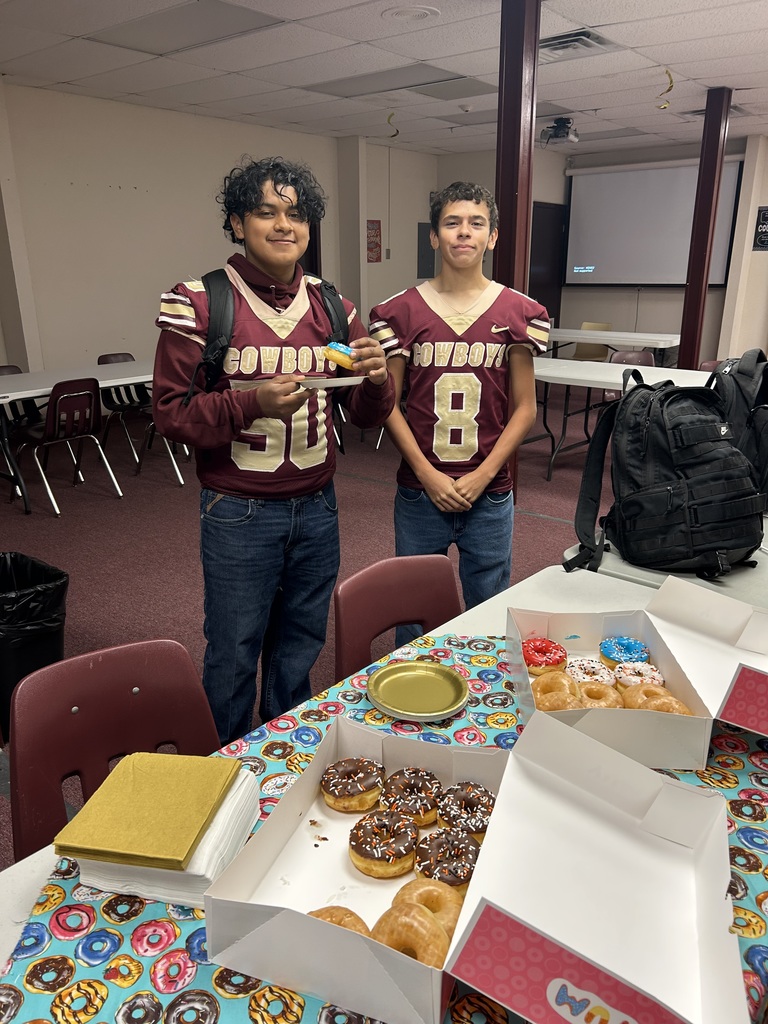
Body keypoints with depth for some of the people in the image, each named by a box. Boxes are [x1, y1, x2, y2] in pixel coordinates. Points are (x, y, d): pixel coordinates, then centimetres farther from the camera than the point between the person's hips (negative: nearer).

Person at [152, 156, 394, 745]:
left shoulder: (330, 304, 5)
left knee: (299, 651, 19)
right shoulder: (199, 303, -8)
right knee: (233, 658, 10)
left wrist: (376, 379, -16)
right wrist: (254, 402, -25)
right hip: (239, 514, -4)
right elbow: (171, 413, -10)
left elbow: (367, 415, 8)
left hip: (317, 508, 4)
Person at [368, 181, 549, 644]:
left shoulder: (518, 312, 1)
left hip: (490, 495, 1)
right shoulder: (402, 311, 0)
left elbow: (524, 408, 1)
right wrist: (427, 474, -9)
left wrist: (482, 476, -8)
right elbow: (388, 403, -1)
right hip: (419, 492, 0)